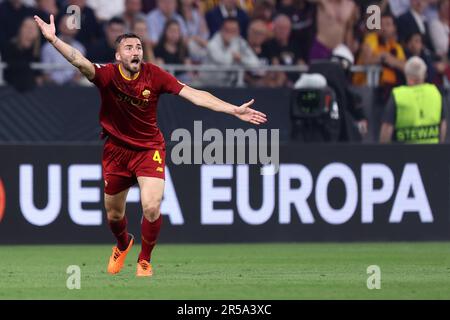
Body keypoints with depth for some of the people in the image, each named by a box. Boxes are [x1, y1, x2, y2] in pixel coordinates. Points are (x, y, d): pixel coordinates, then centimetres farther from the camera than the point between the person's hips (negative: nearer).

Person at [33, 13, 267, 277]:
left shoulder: (154, 75, -15)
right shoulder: (107, 75, -16)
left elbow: (193, 94, -18)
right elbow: (80, 62, -33)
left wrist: (233, 110, -25)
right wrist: (53, 39, -51)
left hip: (149, 149, -1)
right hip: (116, 149, 1)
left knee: (152, 208, -20)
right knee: (113, 214, 14)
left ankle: (144, 261, 7)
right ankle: (123, 245, 51)